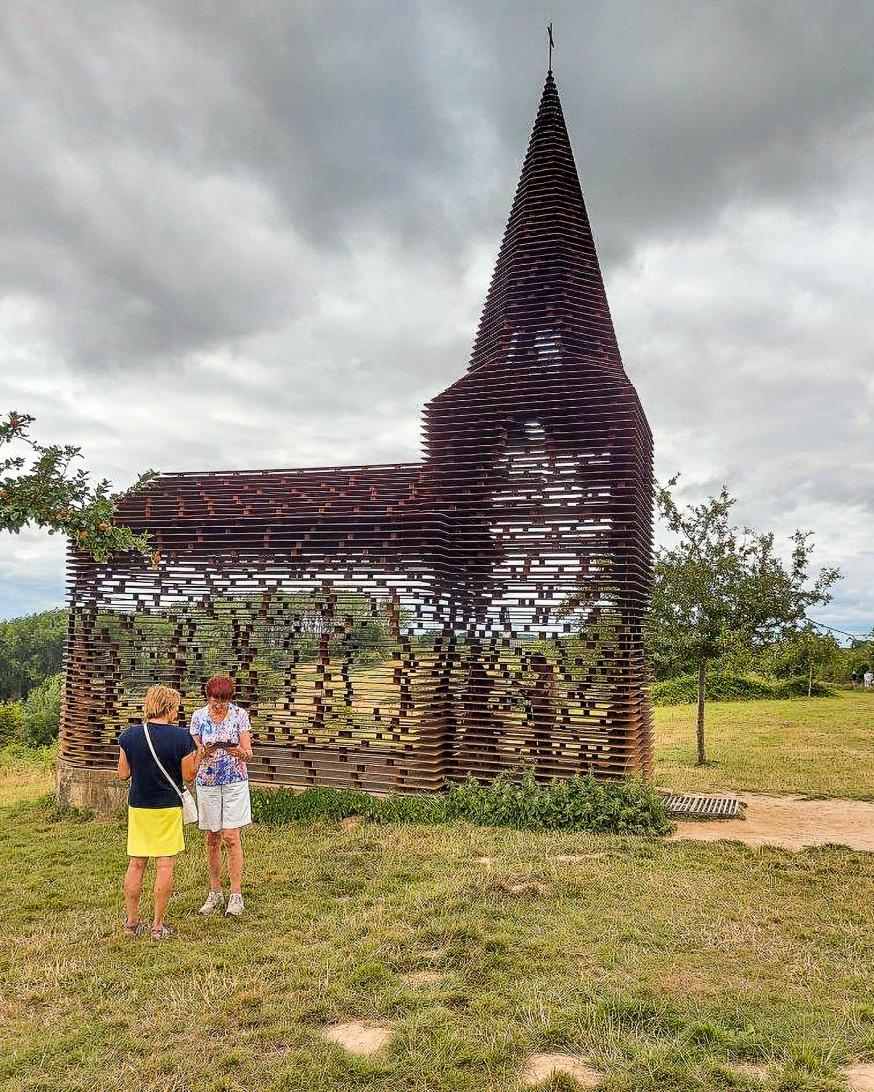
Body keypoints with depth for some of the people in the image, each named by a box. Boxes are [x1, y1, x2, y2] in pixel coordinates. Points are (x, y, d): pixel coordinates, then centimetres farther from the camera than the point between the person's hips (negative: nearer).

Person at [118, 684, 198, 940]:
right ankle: (158, 926, 11)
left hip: (138, 807, 3)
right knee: (165, 865, 5)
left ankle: (132, 922, 21)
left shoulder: (129, 735, -5)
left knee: (136, 864, 13)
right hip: (168, 808, -3)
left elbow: (123, 774, 2)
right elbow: (188, 777, -7)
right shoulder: (182, 737, -14)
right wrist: (196, 753, 7)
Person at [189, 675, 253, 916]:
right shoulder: (198, 717, -3)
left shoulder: (240, 715, -7)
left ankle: (236, 895, 2)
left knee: (231, 837, -6)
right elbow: (194, 753, 0)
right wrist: (203, 753, -23)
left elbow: (248, 752, -7)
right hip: (207, 782, 2)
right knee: (212, 839, 9)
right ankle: (215, 893, 21)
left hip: (235, 781, -2)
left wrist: (239, 751, -30)